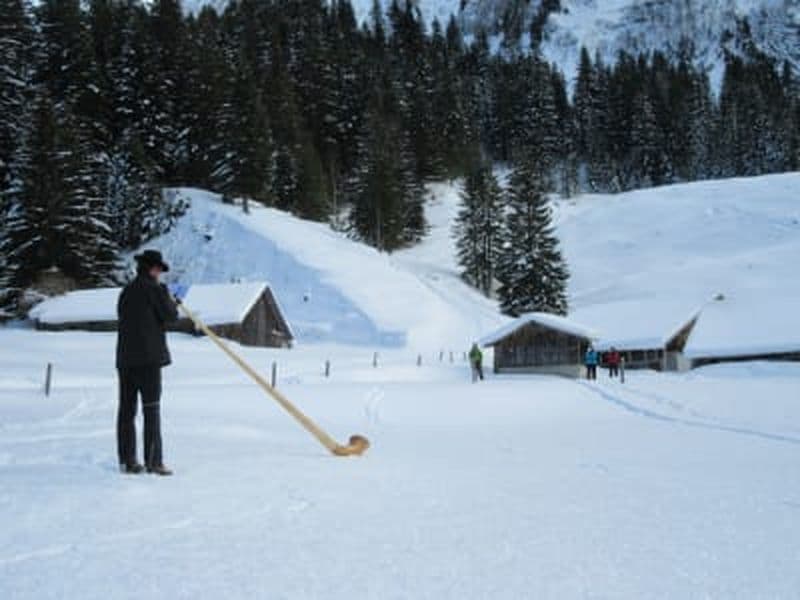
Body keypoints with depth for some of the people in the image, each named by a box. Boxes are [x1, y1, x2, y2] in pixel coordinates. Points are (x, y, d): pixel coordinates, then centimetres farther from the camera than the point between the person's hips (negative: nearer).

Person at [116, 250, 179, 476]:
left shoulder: (126, 291, 15)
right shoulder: (155, 289, -6)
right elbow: (170, 315, -5)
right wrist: (173, 303, 16)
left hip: (125, 357, 7)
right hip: (148, 357, -7)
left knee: (127, 409, 8)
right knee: (151, 410, -5)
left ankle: (127, 460, 12)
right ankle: (153, 461, -6)